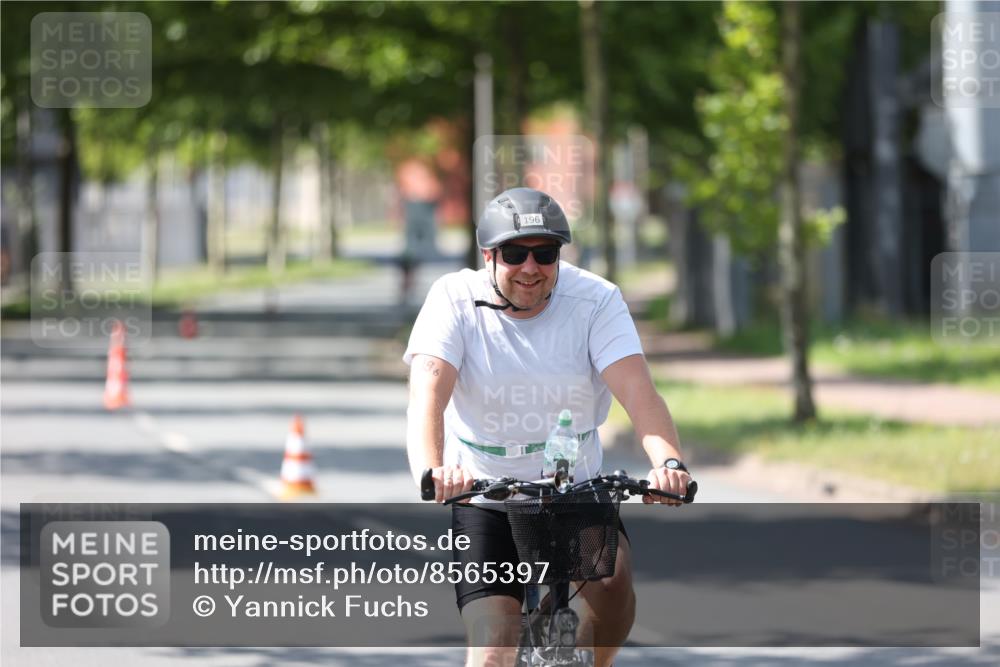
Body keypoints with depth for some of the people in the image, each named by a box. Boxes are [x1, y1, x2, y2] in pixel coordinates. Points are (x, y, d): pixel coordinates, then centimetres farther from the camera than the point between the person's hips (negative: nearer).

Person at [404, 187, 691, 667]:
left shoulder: (596, 300, -10)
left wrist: (668, 461, -44)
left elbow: (637, 391, -24)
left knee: (612, 577, -27)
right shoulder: (455, 299, -12)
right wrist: (430, 472, -47)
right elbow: (428, 393, -27)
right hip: (483, 497, -1)